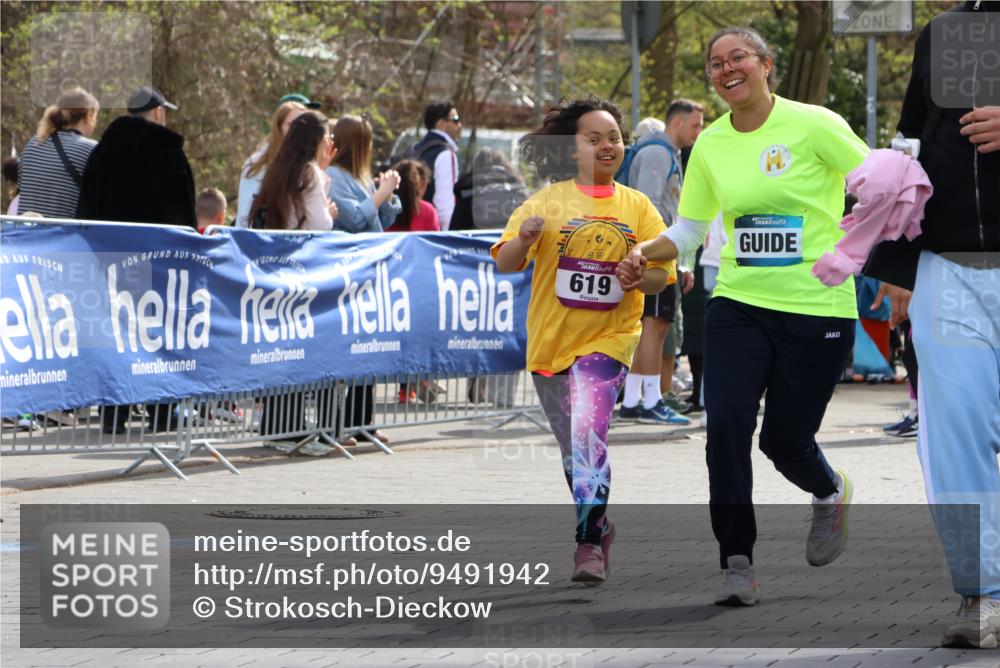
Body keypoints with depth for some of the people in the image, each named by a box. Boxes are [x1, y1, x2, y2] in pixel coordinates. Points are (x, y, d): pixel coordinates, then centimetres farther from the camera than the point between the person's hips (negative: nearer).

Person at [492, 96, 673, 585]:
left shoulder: (637, 206, 4)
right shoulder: (549, 200, 1)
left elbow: (661, 274, 7)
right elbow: (504, 262, -4)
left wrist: (639, 276, -16)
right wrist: (523, 240, -25)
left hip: (609, 337, -2)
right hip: (550, 339, 2)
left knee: (588, 431, -22)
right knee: (573, 447, 13)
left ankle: (589, 541, -20)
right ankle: (599, 525, 34)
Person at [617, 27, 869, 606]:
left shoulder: (813, 125, -8)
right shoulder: (710, 144, 6)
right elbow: (688, 231, 13)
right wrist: (643, 254, -5)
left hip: (817, 309, -4)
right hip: (739, 306, 4)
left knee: (785, 439, 1)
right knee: (726, 423, -14)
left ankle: (831, 492, 38)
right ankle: (738, 564, -5)